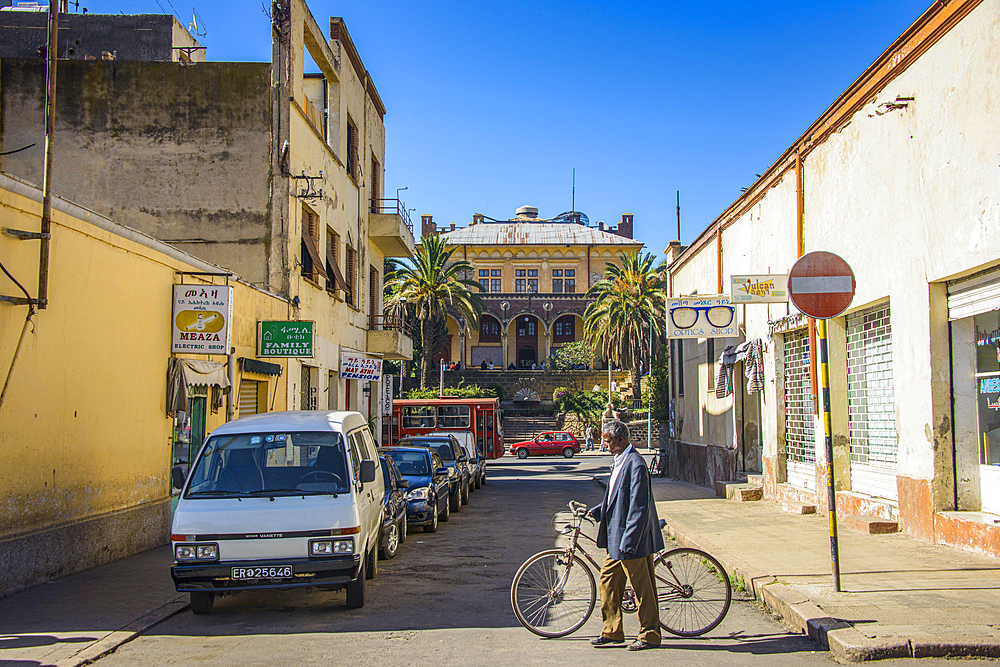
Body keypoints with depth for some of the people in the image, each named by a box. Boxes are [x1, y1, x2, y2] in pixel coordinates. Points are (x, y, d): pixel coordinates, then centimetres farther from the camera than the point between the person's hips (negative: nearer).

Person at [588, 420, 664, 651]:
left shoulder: (635, 464, -20)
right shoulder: (620, 461, 11)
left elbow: (639, 507, -23)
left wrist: (628, 541, -23)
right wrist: (595, 512, 13)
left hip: (634, 539, -10)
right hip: (617, 538, 10)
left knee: (642, 587, 2)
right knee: (608, 580, 13)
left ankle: (650, 635, 14)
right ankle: (612, 632, 22)